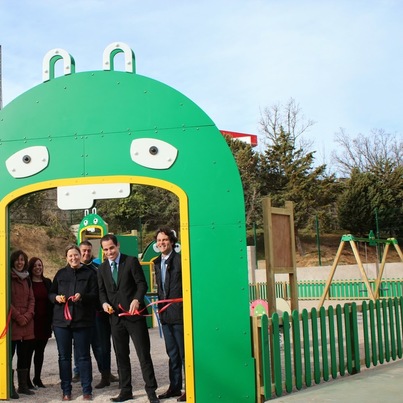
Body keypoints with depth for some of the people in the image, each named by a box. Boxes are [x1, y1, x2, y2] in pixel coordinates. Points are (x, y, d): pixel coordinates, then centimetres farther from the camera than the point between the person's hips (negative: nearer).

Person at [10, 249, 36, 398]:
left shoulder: (26, 278, 16)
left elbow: (31, 299, 12)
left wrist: (28, 316, -4)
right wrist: (18, 317, -13)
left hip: (26, 321, 6)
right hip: (12, 322, -6)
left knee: (25, 354, 9)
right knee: (9, 353, -4)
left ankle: (23, 385, 18)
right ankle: (10, 387, 2)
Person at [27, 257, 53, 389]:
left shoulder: (47, 282, 10)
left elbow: (51, 301, 11)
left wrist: (51, 319, 5)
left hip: (44, 322, 4)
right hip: (31, 322, -4)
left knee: (40, 351, 11)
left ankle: (37, 378, 19)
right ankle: (27, 379, 8)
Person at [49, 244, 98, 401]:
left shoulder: (89, 274, 3)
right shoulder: (61, 273, 10)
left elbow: (95, 295, -2)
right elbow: (51, 293, 14)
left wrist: (82, 297, -19)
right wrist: (56, 297, -8)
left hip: (82, 321, -2)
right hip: (61, 320, 2)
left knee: (83, 356, 3)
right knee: (64, 356, 6)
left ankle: (87, 390, 10)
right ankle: (66, 390, 15)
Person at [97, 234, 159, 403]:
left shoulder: (131, 261, -2)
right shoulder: (102, 268, 12)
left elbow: (142, 283, -6)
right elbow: (102, 290, 15)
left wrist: (137, 300, -23)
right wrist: (104, 303, -6)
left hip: (134, 314, -5)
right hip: (115, 316, 5)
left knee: (143, 353, -2)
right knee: (121, 355, 10)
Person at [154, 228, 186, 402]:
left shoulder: (180, 260, -10)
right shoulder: (157, 262, 12)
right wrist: (160, 306, 15)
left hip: (179, 312, -7)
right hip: (165, 314, 7)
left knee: (184, 352, 1)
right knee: (172, 353, 14)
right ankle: (174, 387, 23)